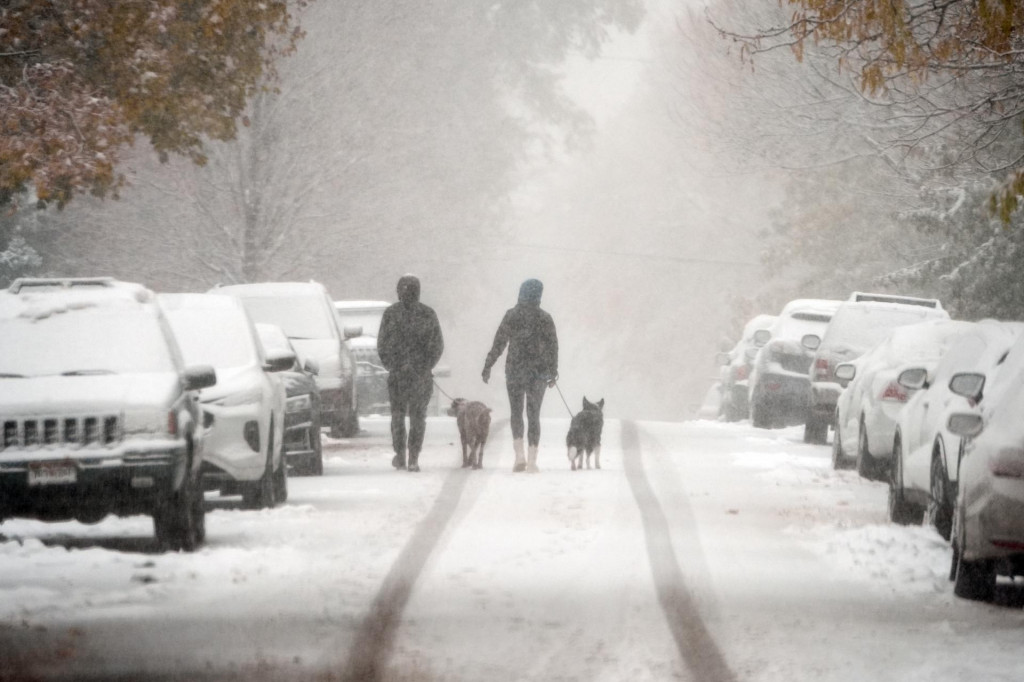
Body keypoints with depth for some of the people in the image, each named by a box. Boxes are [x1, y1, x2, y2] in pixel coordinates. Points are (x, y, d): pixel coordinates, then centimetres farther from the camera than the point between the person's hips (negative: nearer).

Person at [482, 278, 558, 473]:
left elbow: (499, 343, -6)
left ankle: (519, 457, -2)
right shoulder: (545, 318, -1)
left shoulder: (511, 316, -4)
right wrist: (553, 372, 9)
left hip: (514, 369, 0)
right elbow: (552, 347, 0)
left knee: (516, 413, 14)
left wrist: (487, 367, 0)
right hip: (538, 372, 0)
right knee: (534, 415, 7)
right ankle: (532, 461, 1)